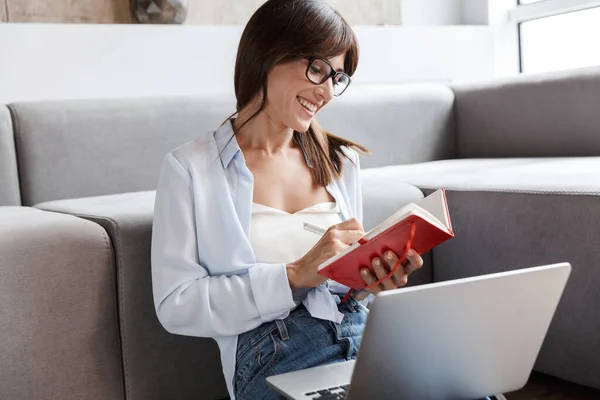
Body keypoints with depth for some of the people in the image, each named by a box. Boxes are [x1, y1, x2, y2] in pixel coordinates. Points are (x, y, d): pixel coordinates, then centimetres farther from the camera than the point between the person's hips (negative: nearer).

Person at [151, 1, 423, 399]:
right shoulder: (190, 168, 2)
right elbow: (175, 305, -5)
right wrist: (294, 277, -14)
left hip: (364, 333, 6)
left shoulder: (341, 162, 17)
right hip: (274, 354, -5)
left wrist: (370, 280, -2)